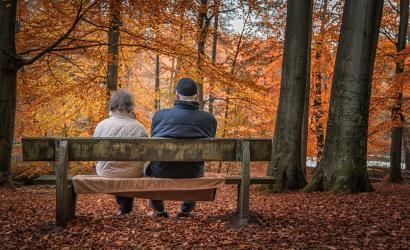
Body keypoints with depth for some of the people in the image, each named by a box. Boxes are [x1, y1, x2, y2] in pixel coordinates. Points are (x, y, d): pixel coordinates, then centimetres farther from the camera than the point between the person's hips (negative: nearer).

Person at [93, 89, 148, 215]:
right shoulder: (139, 128, -13)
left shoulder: (101, 125, -9)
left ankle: (122, 204, 44)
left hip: (106, 173, 1)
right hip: (132, 174, -1)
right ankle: (126, 207, 40)